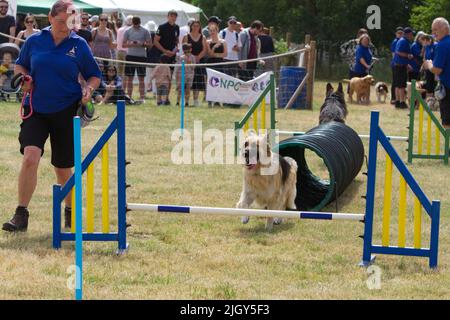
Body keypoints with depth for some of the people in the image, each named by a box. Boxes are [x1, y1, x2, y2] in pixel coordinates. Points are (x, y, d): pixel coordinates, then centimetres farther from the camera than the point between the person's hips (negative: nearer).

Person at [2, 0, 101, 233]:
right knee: (30, 157, -19)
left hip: (66, 112, 0)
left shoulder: (79, 45, -2)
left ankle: (70, 213, 32)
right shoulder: (34, 41, 1)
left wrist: (88, 90, -13)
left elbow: (94, 76, 7)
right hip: (36, 109, 0)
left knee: (63, 168, 9)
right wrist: (23, 78, -5)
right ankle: (21, 215, -14)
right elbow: (20, 65, 16)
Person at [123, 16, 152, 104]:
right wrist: (130, 44, -13)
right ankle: (129, 97, 7)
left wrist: (142, 44, -16)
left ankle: (142, 98, 1)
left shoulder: (145, 31, 2)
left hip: (141, 56, -1)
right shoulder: (128, 31, 6)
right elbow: (123, 44, 6)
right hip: (130, 56, 1)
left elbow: (150, 44, 3)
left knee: (141, 78, -1)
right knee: (129, 78, 3)